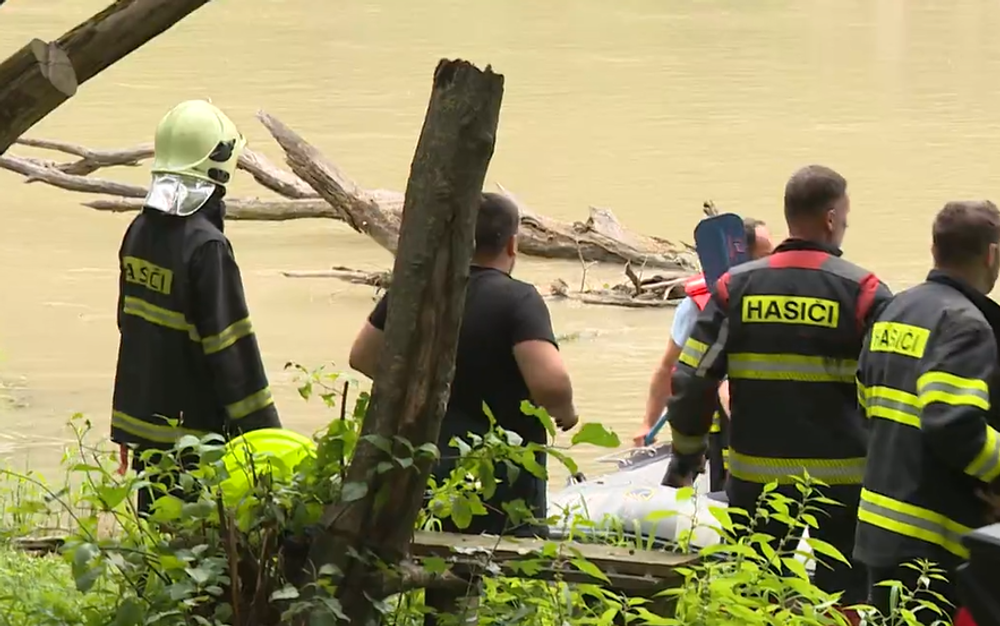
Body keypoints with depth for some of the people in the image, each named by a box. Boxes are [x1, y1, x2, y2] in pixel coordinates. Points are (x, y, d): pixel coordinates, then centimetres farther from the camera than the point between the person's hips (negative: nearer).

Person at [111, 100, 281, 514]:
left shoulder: (140, 232, 6)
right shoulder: (206, 246, -19)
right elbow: (232, 347, -17)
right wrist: (263, 429, -10)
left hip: (141, 418, 8)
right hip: (194, 427, -8)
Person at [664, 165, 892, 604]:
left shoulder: (736, 286, 1)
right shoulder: (862, 292, -7)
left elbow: (692, 381, 1)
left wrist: (685, 456, 14)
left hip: (756, 476, 2)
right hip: (843, 478, -2)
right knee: (841, 596, 6)